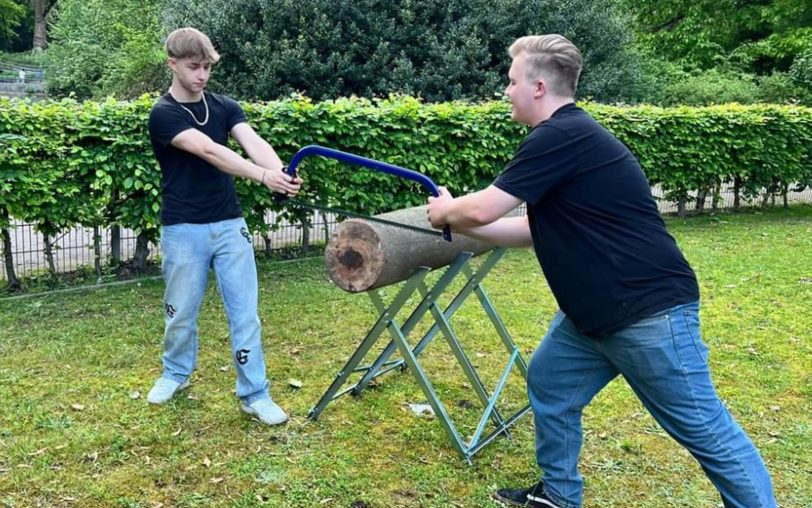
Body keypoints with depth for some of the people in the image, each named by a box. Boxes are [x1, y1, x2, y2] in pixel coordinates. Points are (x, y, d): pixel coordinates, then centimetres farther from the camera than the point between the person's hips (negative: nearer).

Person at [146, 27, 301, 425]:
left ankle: (255, 395, 9)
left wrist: (282, 173, -36)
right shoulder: (163, 114, -9)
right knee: (181, 312, 11)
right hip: (184, 229, -3)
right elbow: (209, 151, -25)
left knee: (245, 312, 1)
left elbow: (253, 143, -14)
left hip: (229, 224, 3)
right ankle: (176, 373, 37)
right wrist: (263, 176, -39)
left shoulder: (225, 107, 5)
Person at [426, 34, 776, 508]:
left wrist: (446, 211, 4)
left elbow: (482, 208, -18)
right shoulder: (565, 135, 13)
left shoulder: (560, 137, -19)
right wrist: (457, 221, 17)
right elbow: (534, 230, 18)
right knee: (549, 383, 18)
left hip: (650, 309, -11)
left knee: (704, 428, 0)